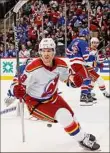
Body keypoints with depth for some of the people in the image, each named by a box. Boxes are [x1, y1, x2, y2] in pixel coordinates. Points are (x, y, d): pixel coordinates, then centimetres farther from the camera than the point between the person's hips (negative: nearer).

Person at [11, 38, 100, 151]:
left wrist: (74, 80, -20)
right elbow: (20, 83, -25)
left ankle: (82, 134, 49)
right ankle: (82, 139, -2)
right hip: (35, 101, -7)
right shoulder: (33, 68, -32)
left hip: (52, 97, 7)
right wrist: (17, 91, -48)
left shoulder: (60, 64, -14)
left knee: (70, 114, 20)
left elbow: (67, 78, 3)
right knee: (63, 116, -20)